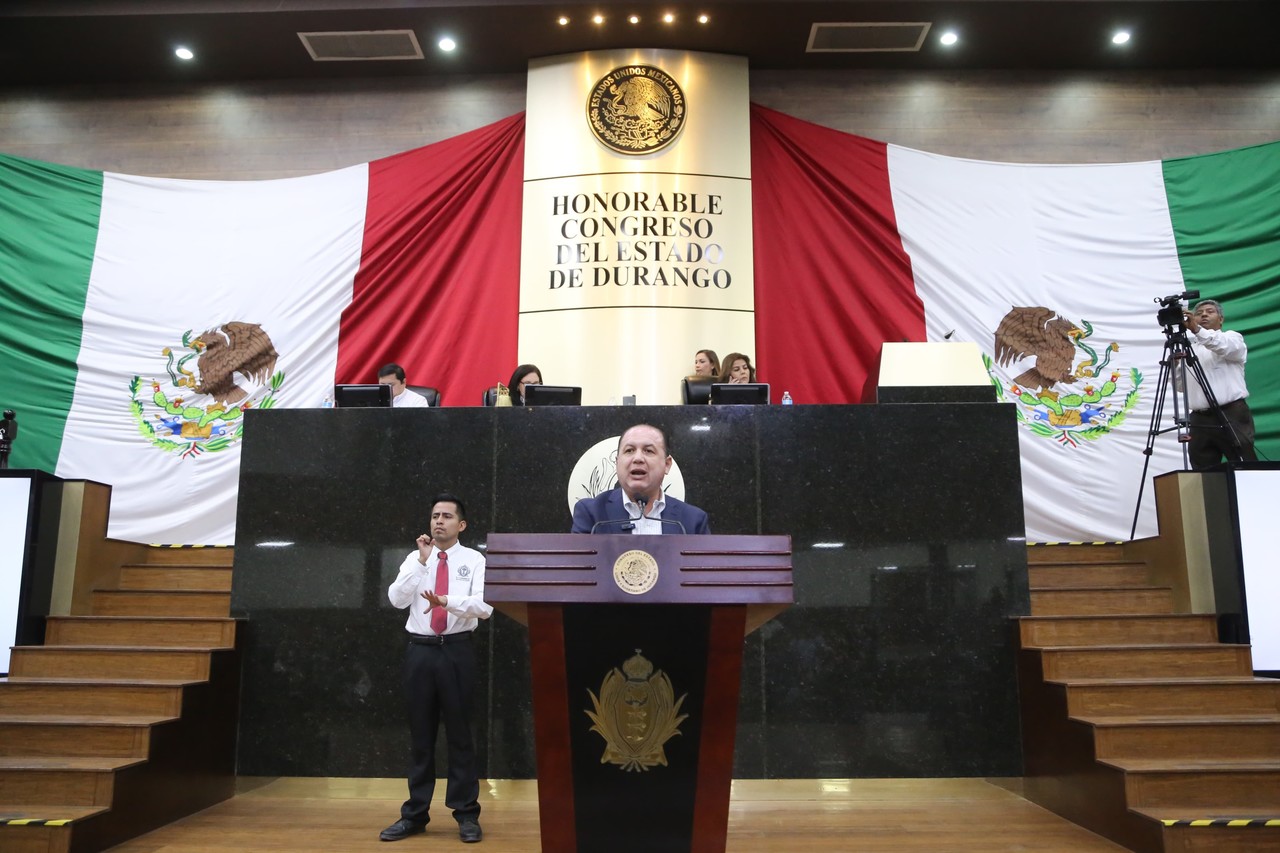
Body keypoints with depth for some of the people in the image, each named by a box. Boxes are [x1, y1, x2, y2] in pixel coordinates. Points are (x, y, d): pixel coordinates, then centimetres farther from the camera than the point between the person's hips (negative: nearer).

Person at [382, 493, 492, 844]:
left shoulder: (474, 560, -1)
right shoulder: (415, 559, 7)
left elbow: (485, 606, -13)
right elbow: (397, 599, -7)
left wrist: (447, 601, -27)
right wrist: (422, 561, -14)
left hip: (457, 651, -2)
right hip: (420, 650, 3)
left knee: (460, 732, 4)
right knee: (421, 733, 11)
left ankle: (466, 814, 14)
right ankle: (414, 814, 21)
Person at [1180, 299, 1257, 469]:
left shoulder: (1233, 338, 9)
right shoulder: (1189, 348, 21)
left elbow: (1225, 346, -18)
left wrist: (1197, 330, -35)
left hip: (1232, 415, -4)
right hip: (1200, 421, 4)